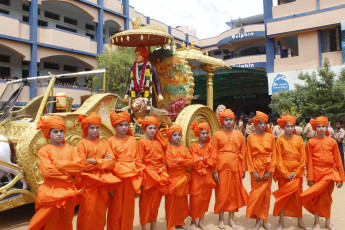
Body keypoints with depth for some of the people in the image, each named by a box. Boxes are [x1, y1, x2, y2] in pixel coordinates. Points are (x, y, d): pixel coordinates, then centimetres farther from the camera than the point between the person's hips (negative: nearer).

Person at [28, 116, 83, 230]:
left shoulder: (70, 149, 7)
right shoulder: (44, 150, -2)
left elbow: (79, 166, -8)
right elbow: (47, 171, -16)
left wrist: (58, 164, -13)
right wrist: (69, 172, -10)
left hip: (68, 193, 3)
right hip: (51, 193, -3)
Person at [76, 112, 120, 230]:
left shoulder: (104, 143, 9)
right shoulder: (82, 143, -2)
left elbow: (112, 162, 0)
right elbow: (83, 165, -11)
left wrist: (94, 161, -11)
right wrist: (103, 160, -7)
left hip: (103, 182, 3)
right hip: (88, 182, -3)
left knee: (101, 211, 9)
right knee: (88, 211, 1)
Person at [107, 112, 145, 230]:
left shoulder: (132, 140, 7)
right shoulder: (111, 141, -2)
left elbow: (137, 159, 9)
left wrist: (139, 178, 6)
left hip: (131, 177, 3)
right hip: (117, 177, -3)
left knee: (128, 207, 12)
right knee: (116, 208, 5)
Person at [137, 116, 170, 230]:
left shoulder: (159, 142, 11)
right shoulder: (142, 142, -4)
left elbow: (163, 159, 11)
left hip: (159, 175, 5)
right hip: (148, 174, -5)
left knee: (156, 201, 12)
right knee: (145, 201, 3)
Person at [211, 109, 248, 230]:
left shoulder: (239, 135, 7)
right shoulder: (217, 135, 0)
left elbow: (243, 152, 8)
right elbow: (214, 154, -3)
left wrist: (243, 169, 5)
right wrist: (214, 170, -8)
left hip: (235, 167, 2)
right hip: (222, 168, -2)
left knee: (234, 193, 9)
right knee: (222, 193, 4)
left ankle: (231, 219, 23)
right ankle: (221, 220, 17)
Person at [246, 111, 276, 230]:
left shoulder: (270, 137, 2)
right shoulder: (250, 137, 0)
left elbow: (273, 154, 1)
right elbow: (249, 155, -1)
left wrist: (270, 171, -6)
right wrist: (253, 171, -8)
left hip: (267, 169, 1)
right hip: (256, 168, -1)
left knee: (266, 194, 6)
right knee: (256, 193, 0)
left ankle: (264, 220, 18)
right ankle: (258, 220, 11)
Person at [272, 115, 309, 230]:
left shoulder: (299, 139, 2)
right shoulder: (280, 140, -3)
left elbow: (303, 157, 1)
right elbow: (278, 159, -5)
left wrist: (296, 172, -6)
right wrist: (285, 173, -11)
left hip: (297, 173, 2)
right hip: (283, 173, -2)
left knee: (298, 196, 9)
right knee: (283, 196, 3)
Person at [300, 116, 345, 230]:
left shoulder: (332, 142, 3)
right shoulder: (311, 142, -2)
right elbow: (309, 161, -3)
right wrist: (310, 177, -6)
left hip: (329, 172, 2)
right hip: (316, 172, -1)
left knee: (326, 197, 11)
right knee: (316, 197, 6)